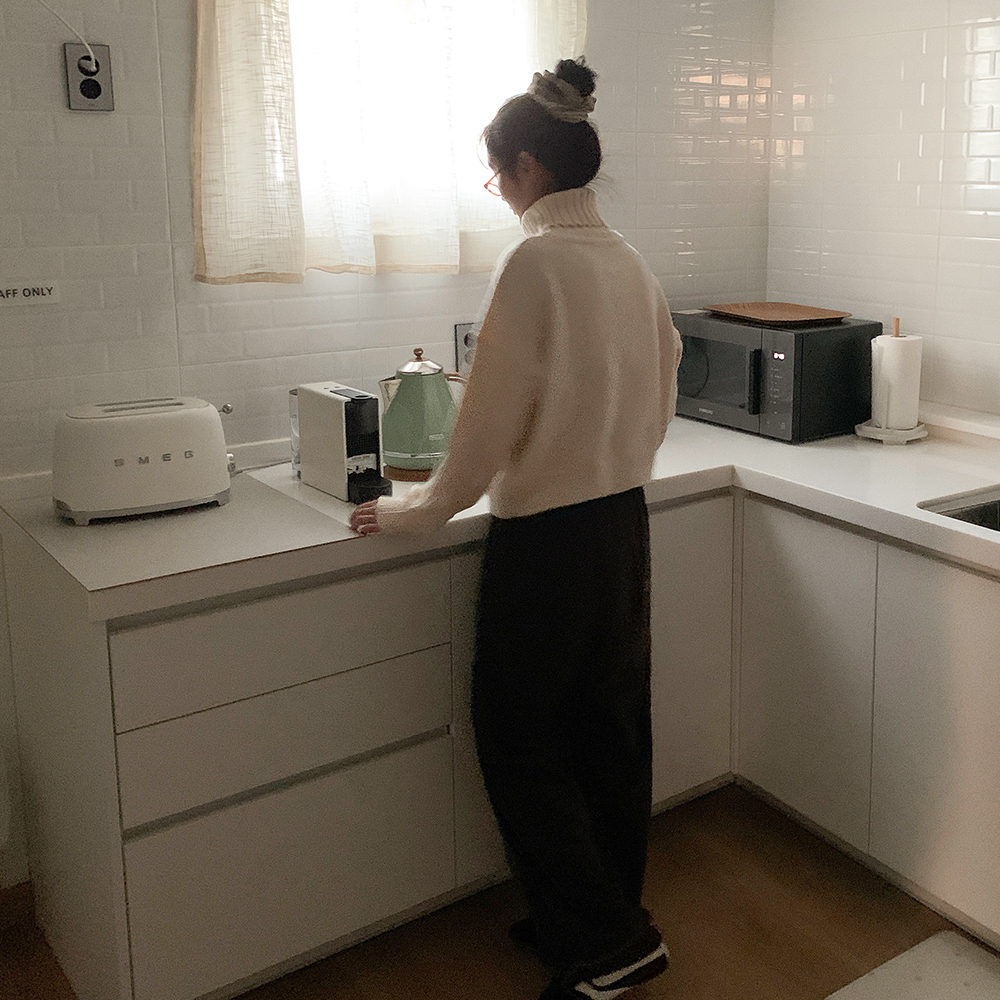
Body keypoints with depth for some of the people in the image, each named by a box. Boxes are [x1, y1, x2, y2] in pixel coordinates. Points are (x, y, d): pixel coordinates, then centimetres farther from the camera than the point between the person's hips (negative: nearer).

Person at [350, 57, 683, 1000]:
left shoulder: (533, 263, -18)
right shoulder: (629, 261, 5)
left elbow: (489, 422, -17)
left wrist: (417, 509, -3)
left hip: (546, 537, -8)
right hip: (623, 524, 8)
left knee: (520, 741, 9)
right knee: (609, 726, 18)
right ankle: (603, 916, 35)